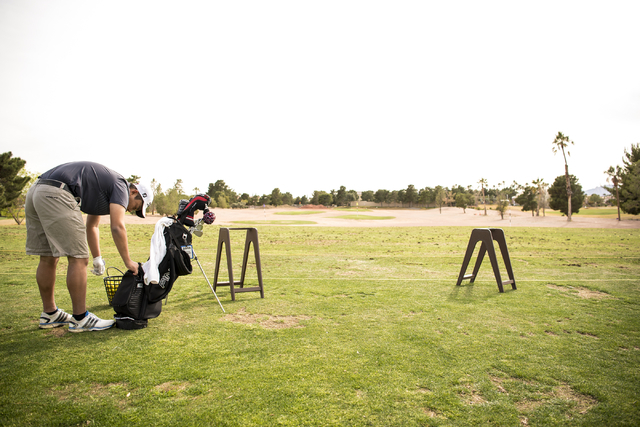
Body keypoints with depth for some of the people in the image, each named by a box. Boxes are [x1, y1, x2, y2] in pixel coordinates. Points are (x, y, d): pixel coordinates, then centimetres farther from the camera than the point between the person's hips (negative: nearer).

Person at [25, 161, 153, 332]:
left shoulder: (104, 187, 27)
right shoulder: (120, 185, 0)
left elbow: (91, 226, 34)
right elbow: (117, 227, -11)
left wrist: (97, 259, 32)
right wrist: (128, 261, -3)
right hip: (56, 195, -11)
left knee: (48, 258, 16)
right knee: (78, 258, -5)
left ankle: (49, 314, 28)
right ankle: (80, 319, 3)